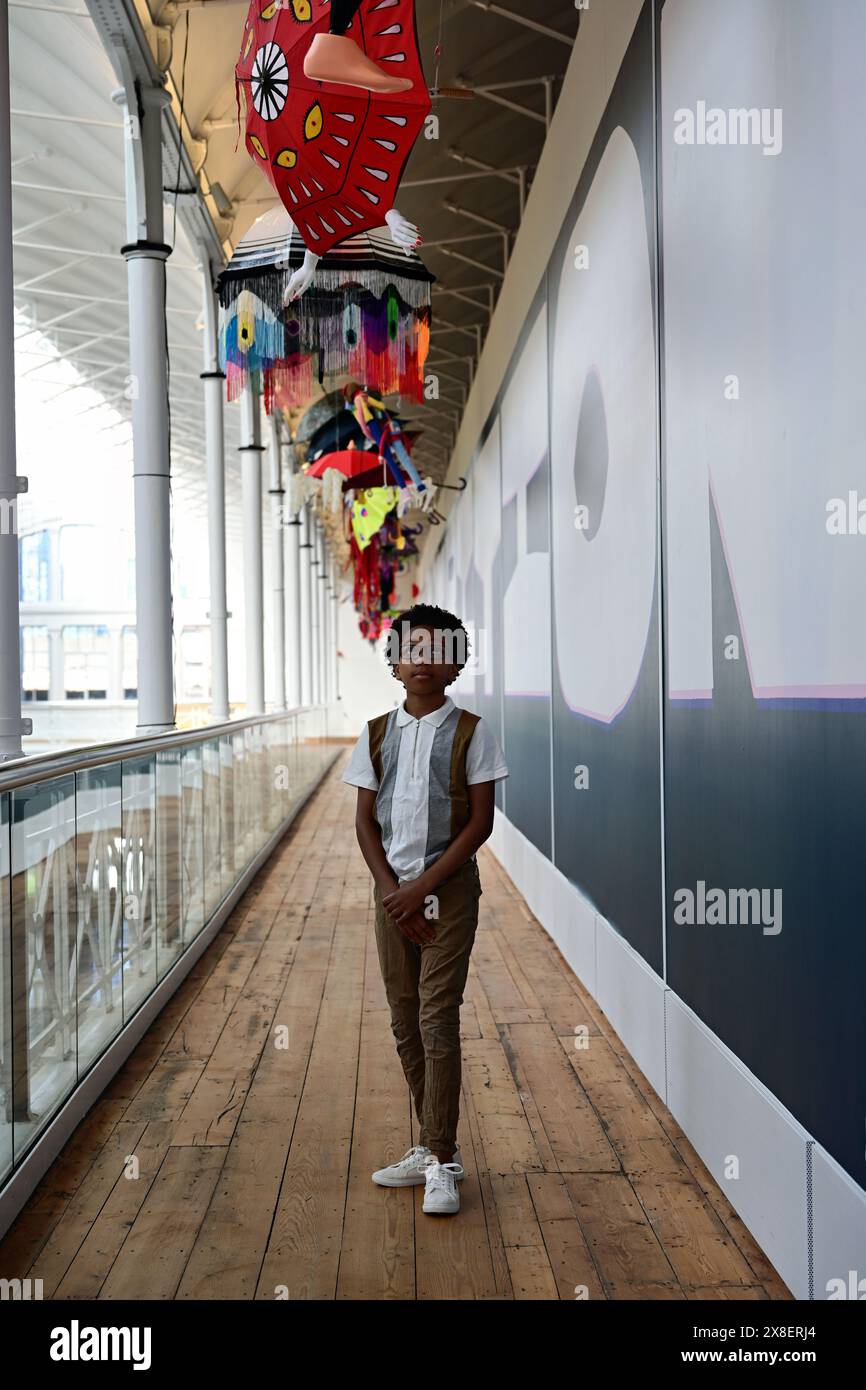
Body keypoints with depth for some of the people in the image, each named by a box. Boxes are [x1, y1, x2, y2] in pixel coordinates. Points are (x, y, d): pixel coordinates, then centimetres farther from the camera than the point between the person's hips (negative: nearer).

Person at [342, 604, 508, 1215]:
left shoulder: (470, 733, -5)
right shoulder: (377, 734, 6)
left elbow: (480, 822, -8)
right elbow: (365, 820, 6)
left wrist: (422, 888, -13)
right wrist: (390, 889, -6)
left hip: (448, 889, -4)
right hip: (393, 891, 4)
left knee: (437, 1020, -7)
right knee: (405, 1023, 10)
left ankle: (443, 1164, 2)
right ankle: (433, 1146, 24)